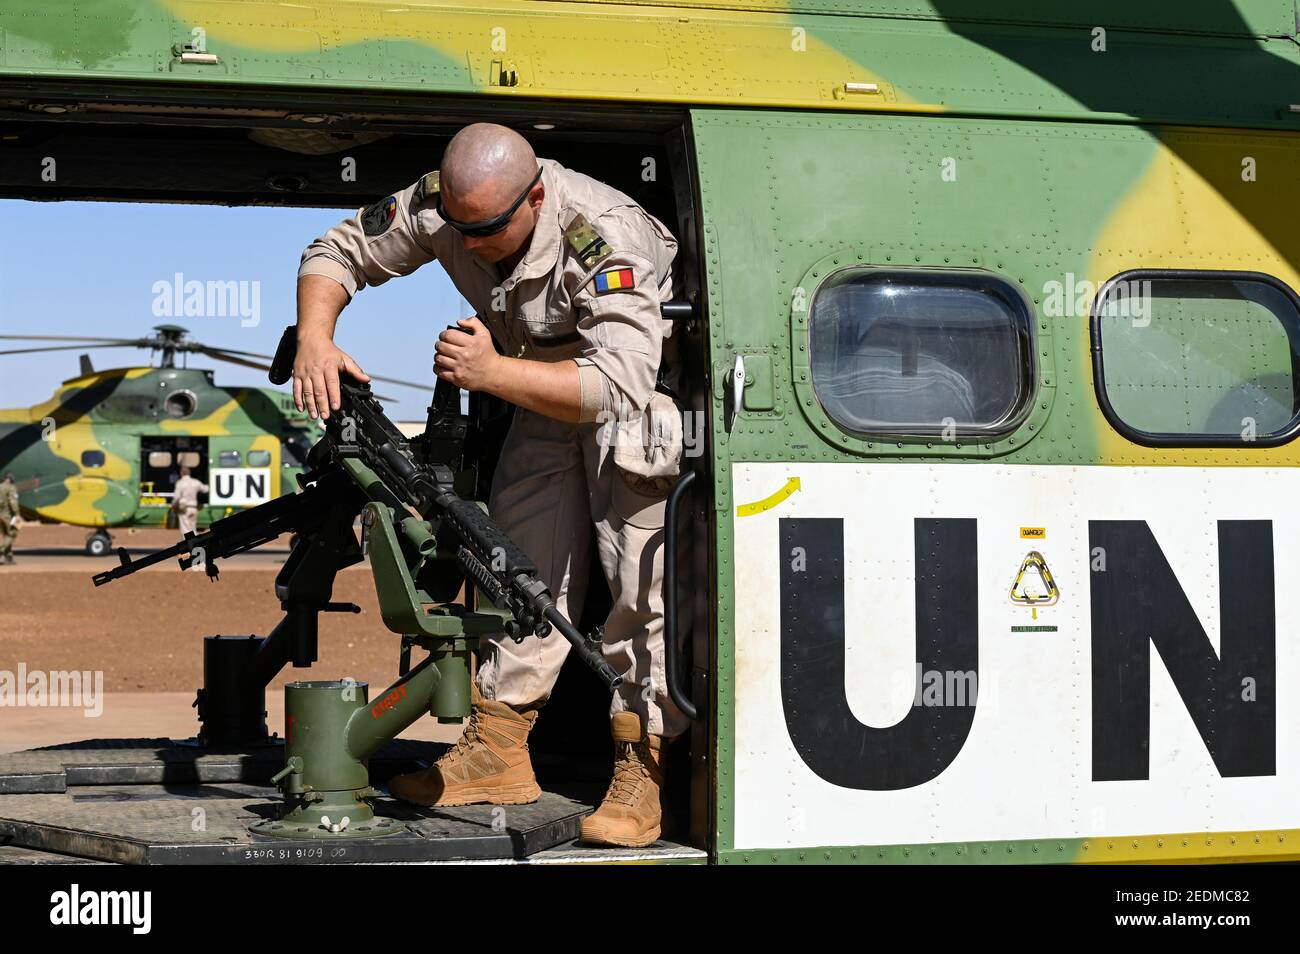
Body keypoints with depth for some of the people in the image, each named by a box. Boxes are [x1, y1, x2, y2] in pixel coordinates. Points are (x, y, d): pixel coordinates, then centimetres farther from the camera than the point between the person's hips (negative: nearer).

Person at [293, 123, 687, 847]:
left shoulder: (606, 240, -38)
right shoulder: (440, 206, -19)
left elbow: (620, 383, -44)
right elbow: (338, 252, -6)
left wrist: (493, 372, -49)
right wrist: (315, 338, -25)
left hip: (649, 377, -6)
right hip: (545, 389, 6)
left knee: (644, 566, -17)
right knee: (525, 552, 1)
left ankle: (643, 767, -14)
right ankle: (496, 751, 4)